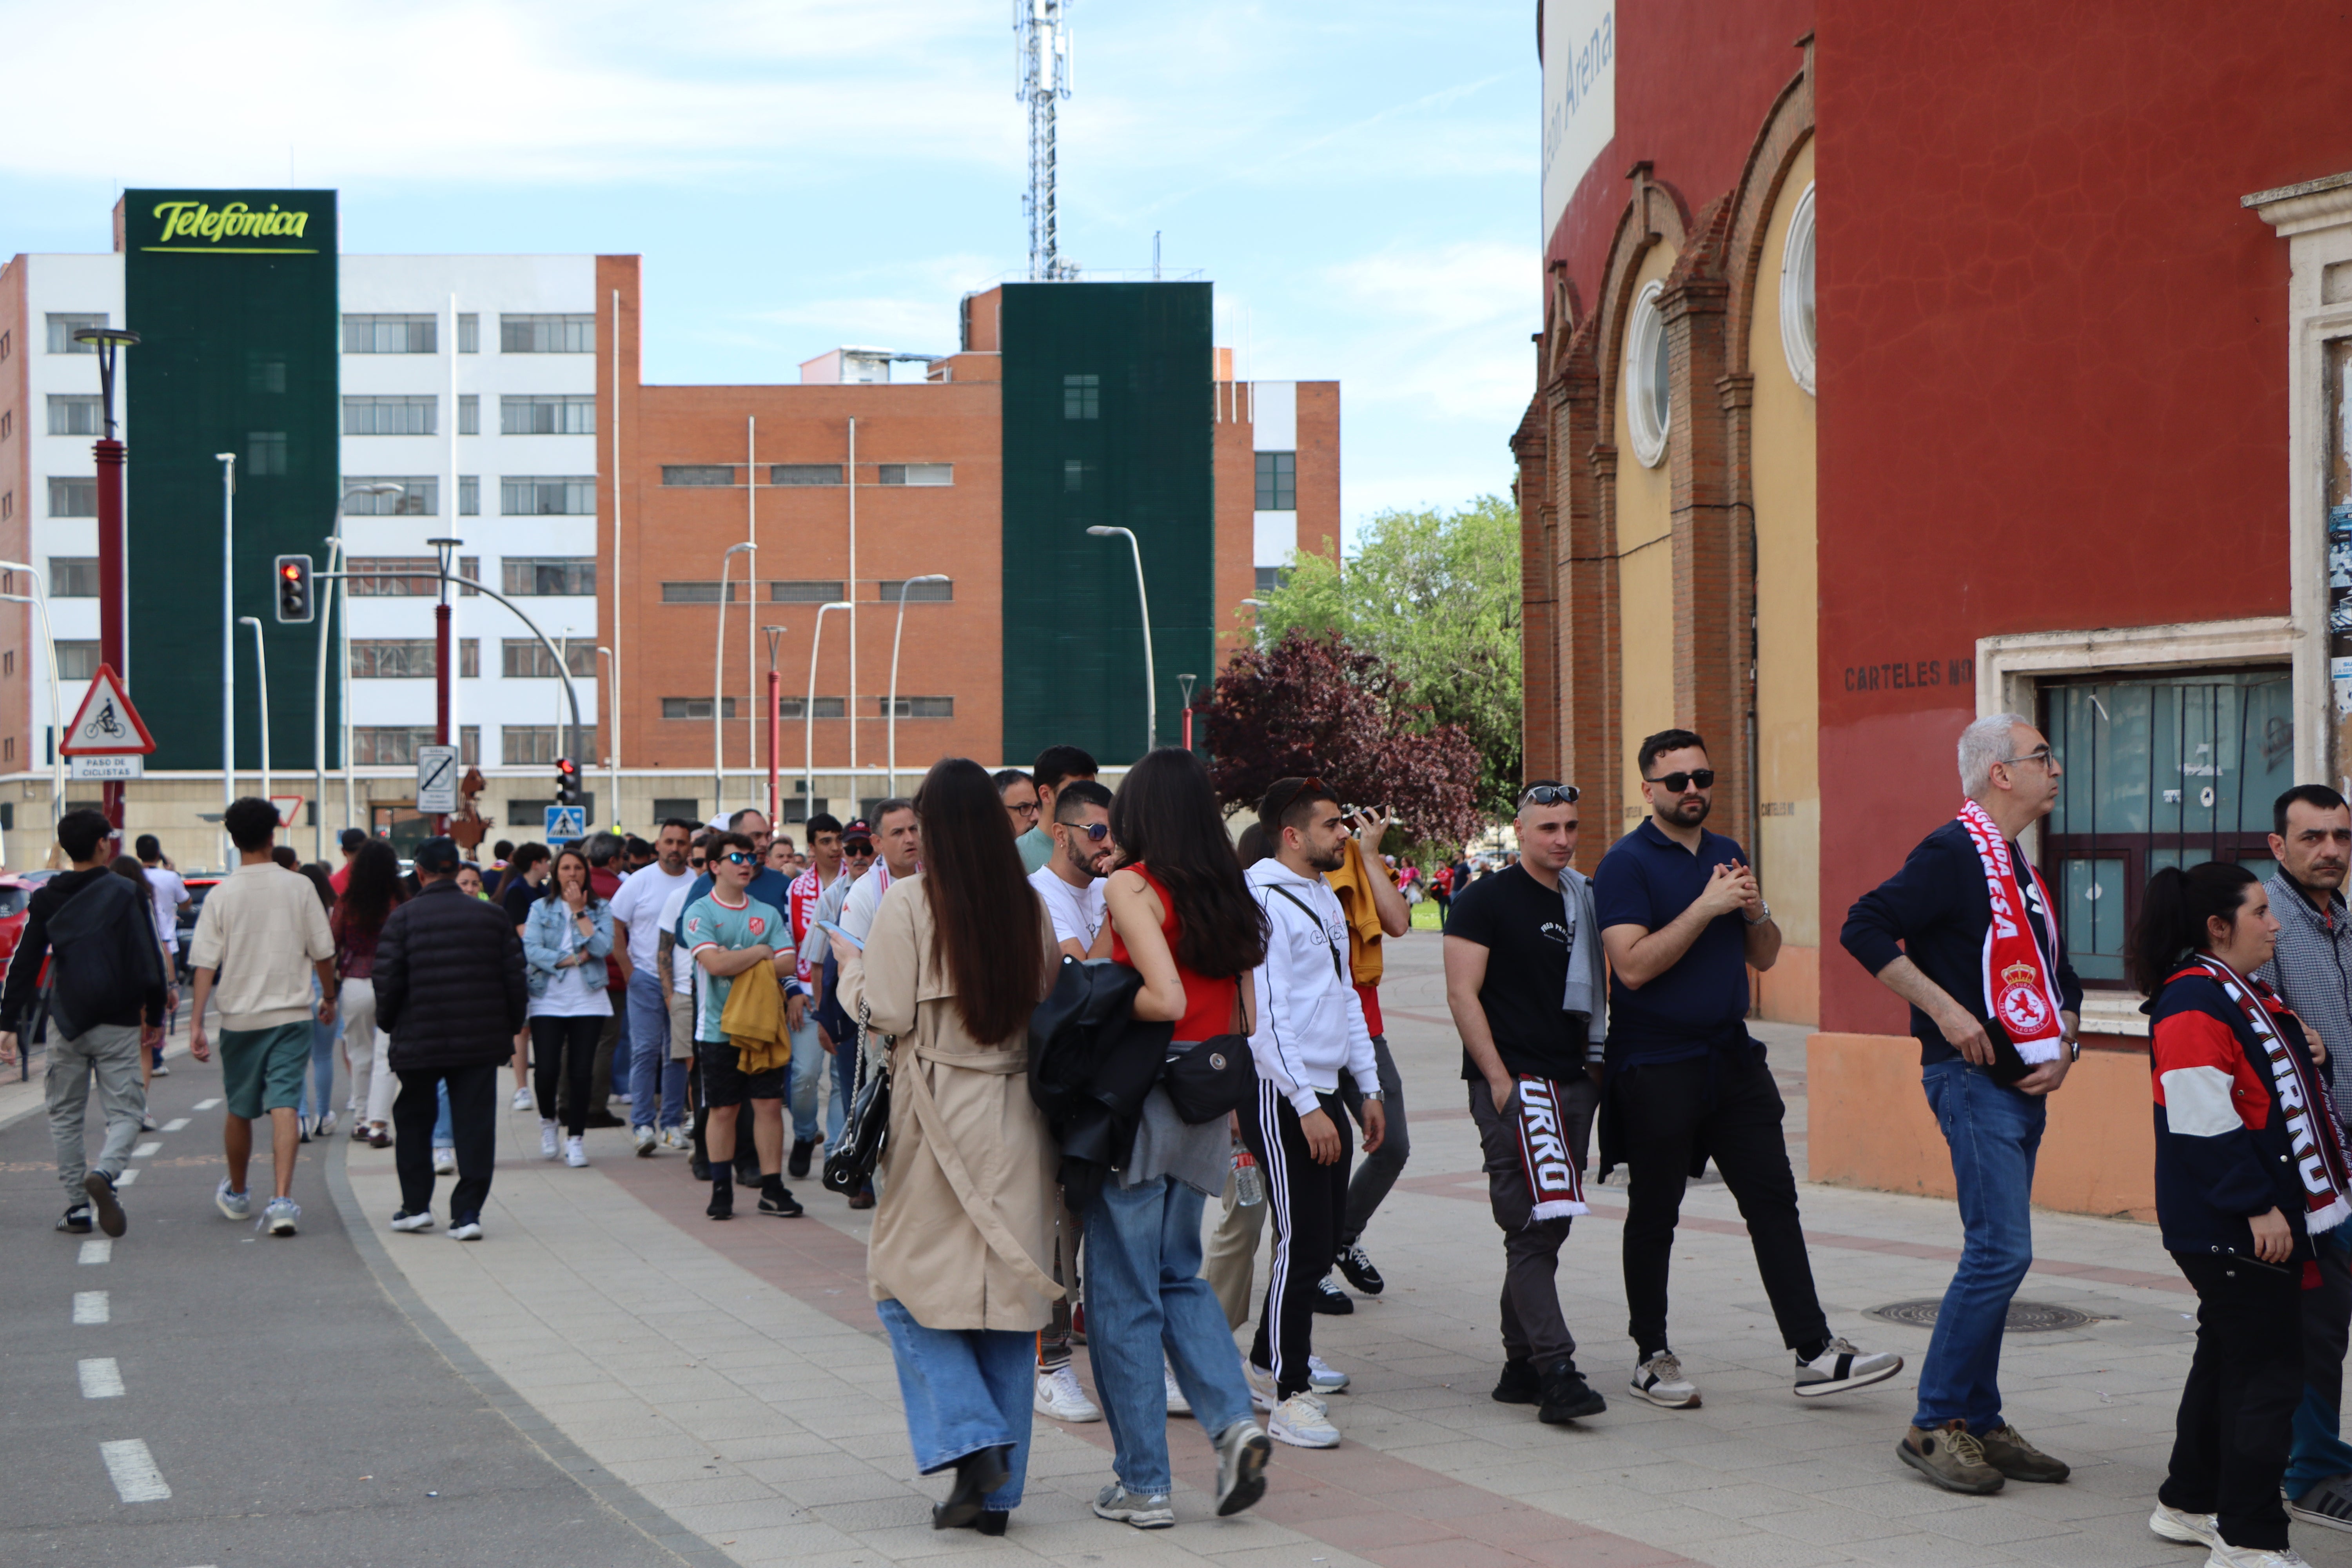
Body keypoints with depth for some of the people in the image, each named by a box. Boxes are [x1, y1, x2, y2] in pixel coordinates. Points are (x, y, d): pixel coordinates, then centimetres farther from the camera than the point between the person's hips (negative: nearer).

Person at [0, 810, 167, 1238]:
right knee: (126, 1112, 2)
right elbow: (151, 961, -2)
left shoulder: (45, 900, 4)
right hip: (118, 1026, -2)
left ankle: (77, 1206, 10)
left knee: (65, 1115, 14)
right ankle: (104, 1172, -27)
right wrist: (155, 1017, 9)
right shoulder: (129, 895, -3)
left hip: (66, 1025, 2)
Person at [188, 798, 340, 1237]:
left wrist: (196, 1023, -6)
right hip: (291, 1013, -1)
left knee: (240, 1110, 16)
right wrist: (329, 997, 19)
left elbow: (205, 963, -7)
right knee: (285, 1105, -7)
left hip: (239, 1016, 1)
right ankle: (282, 1200, -22)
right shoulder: (299, 888, -3)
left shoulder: (221, 895, -4)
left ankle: (236, 1195, 34)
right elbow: (323, 952, 3)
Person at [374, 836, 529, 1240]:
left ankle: (416, 1205, 19)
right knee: (475, 1124, 2)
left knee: (414, 1120, 16)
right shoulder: (492, 916, 2)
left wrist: (389, 1023, 10)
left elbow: (388, 981, -7)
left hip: (419, 1041, -1)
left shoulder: (402, 918, -6)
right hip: (481, 1041, 1)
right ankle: (467, 1212, -4)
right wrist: (513, 1026, 16)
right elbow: (515, 979, 4)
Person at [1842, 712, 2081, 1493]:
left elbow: (2059, 978, 25)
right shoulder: (1954, 853, -10)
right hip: (1974, 1079, -9)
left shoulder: (2023, 870, 18)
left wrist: (2061, 1048, 6)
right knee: (2001, 1252, -13)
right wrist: (1945, 1011, -20)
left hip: (2026, 1085, 9)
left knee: (1997, 1255, 10)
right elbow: (1864, 929, -19)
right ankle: (1935, 1425, -6)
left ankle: (1980, 1422, 16)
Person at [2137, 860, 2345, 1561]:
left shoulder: (2243, 995, 16)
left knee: (2227, 1358, 18)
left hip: (2268, 1221, 11)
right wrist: (2257, 1208, -22)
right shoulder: (2193, 1004, -18)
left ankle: (2190, 1504, 30)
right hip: (2231, 1231, -11)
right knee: (2268, 1373, -9)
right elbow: (2202, 1121, -23)